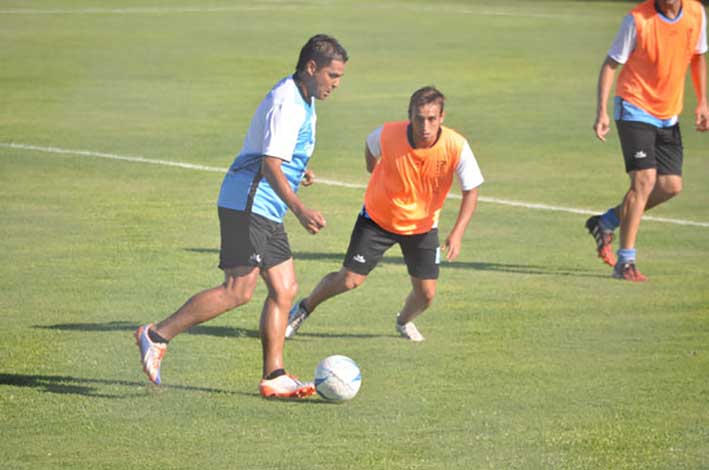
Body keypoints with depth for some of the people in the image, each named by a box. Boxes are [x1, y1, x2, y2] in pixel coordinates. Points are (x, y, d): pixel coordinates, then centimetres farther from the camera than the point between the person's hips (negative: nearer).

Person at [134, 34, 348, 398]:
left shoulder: (301, 101, 16)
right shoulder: (286, 104, -17)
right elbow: (270, 164, -26)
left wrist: (297, 170, 42)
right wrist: (300, 210, -35)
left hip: (266, 212, 10)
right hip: (247, 204, -10)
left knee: (284, 289, 5)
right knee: (239, 290, -15)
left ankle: (273, 377, 6)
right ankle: (157, 336, -9)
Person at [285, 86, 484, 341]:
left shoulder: (457, 146, -26)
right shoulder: (388, 135, -27)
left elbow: (471, 191, -14)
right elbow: (370, 146, -1)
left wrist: (457, 233, -25)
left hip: (422, 225, 1)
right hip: (378, 217, -1)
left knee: (426, 293, -1)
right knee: (349, 279, -5)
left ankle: (404, 321, 35)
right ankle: (304, 309, 24)